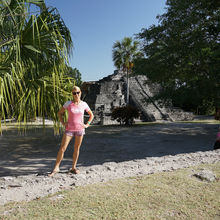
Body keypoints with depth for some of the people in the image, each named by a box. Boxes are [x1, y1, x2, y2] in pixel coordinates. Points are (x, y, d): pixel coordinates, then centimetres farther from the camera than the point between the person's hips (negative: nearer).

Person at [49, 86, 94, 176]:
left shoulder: (84, 104, 0)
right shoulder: (68, 103, -5)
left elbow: (91, 115, 13)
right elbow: (60, 113, 7)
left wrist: (87, 124, 3)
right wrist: (63, 123, -2)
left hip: (80, 129, 2)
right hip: (69, 129, -1)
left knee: (77, 148, 9)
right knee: (62, 148, -5)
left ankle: (73, 168, 21)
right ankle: (56, 168, 4)